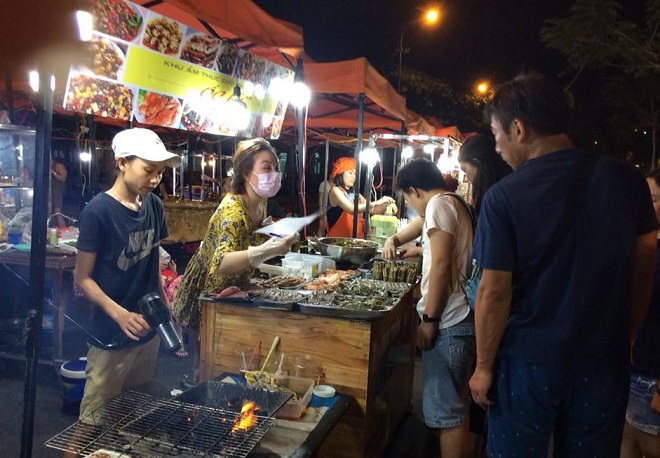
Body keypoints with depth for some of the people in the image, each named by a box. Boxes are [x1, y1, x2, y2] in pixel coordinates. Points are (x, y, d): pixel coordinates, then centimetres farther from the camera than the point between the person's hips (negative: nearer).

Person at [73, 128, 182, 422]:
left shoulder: (154, 206, 2)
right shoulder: (98, 211, -16)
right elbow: (83, 278, -13)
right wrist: (121, 315, -25)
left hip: (149, 331, 6)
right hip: (111, 337, -6)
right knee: (96, 422, 7)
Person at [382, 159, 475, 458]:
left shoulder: (438, 204, -11)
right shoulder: (454, 204, 19)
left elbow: (441, 265, -19)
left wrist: (429, 320, -18)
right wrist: (394, 240, 35)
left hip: (448, 321, -10)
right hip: (459, 318, 10)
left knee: (447, 410, -6)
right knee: (454, 405, 19)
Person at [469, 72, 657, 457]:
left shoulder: (504, 197, -16)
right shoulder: (626, 181, -4)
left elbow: (494, 292, -15)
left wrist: (484, 367, -3)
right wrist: (625, 340, 16)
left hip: (528, 363, -3)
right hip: (605, 363, 3)